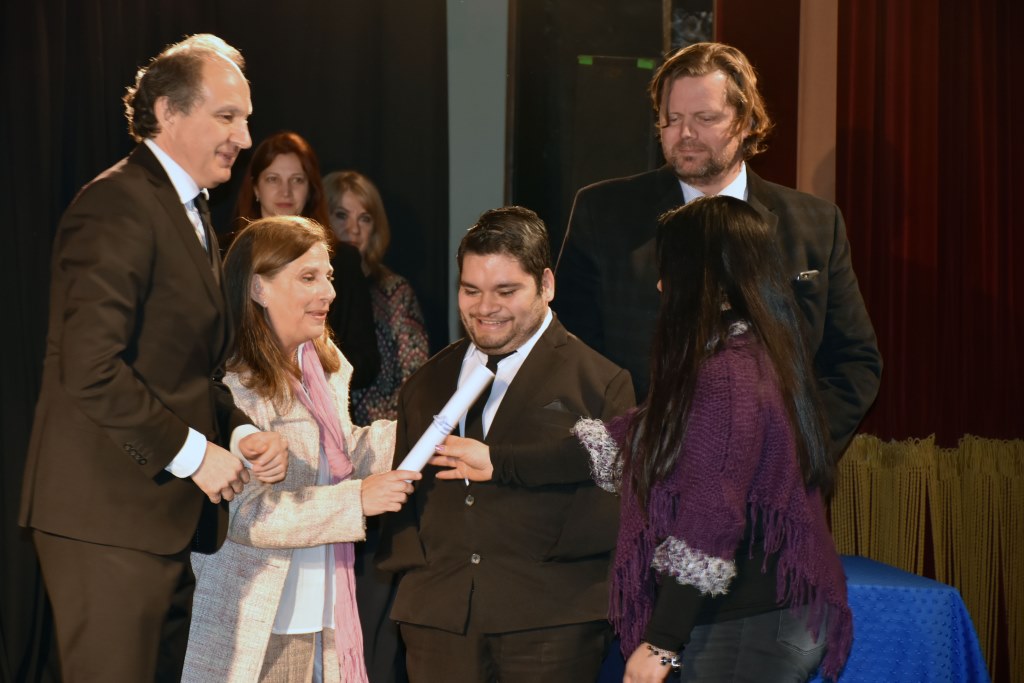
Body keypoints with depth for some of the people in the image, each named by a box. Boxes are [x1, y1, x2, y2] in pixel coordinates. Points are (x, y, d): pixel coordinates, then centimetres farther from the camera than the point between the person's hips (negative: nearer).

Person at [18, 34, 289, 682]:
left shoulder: (193, 216, 20)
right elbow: (92, 370, -22)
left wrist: (240, 432, 3)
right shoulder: (118, 206, -13)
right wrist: (192, 453, -16)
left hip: (166, 517, 10)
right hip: (109, 513, -10)